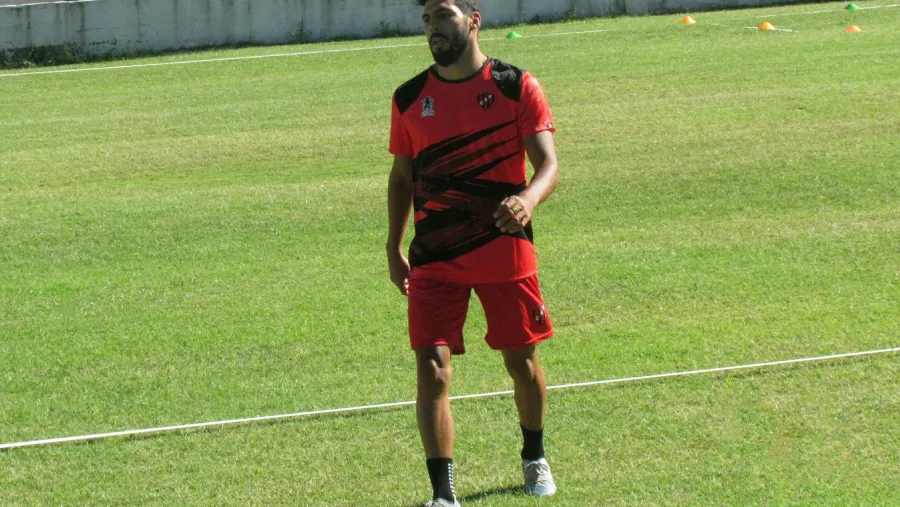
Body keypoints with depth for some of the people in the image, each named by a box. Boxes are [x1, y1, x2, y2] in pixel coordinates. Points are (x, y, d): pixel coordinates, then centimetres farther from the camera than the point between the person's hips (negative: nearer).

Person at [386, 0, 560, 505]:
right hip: (434, 259, 1)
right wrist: (395, 246, 13)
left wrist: (528, 199, -33)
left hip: (505, 251, -1)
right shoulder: (410, 99, 4)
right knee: (432, 369, -12)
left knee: (523, 363, 12)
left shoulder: (517, 87, -5)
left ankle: (535, 459, 39)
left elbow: (549, 164, -12)